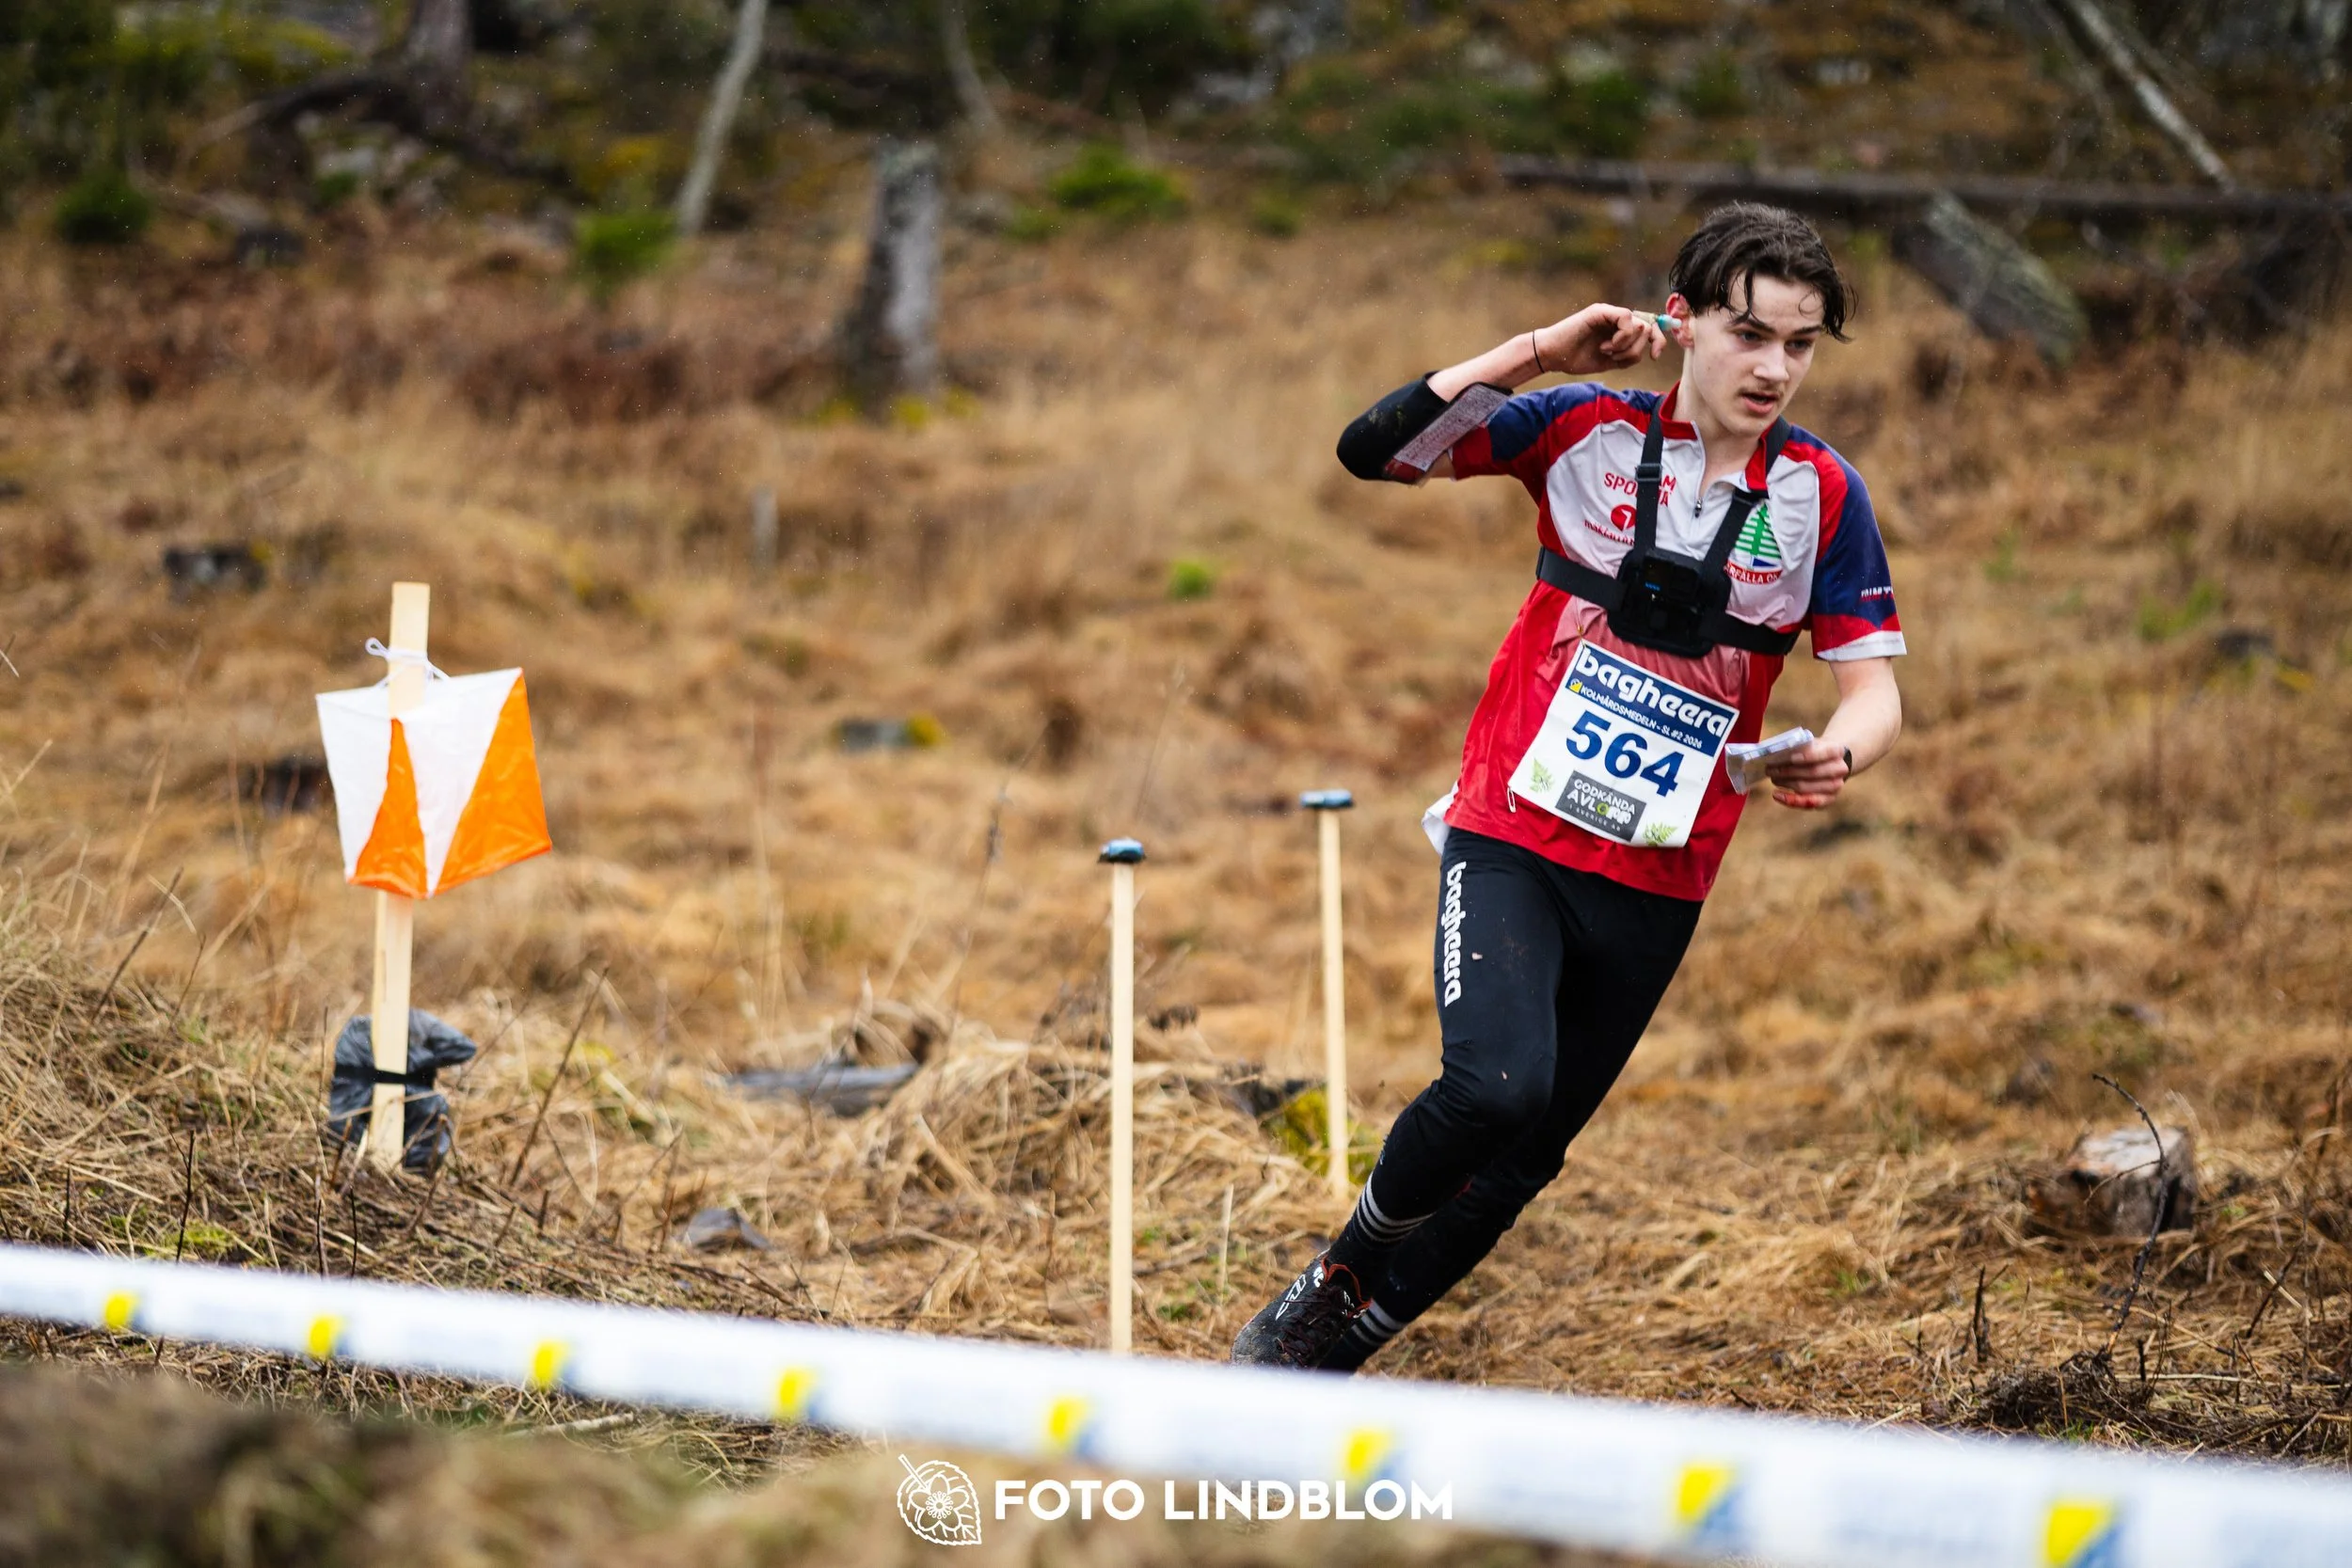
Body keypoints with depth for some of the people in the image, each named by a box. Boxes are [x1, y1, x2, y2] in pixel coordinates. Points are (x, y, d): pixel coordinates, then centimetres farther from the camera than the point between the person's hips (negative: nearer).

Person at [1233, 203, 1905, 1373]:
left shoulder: (1823, 496, -1)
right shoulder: (1587, 429, -3)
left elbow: (1873, 692, -1)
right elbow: (1371, 450, -8)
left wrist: (1835, 755, -24)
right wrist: (1536, 354, -17)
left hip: (1657, 884, 3)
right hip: (1514, 835, -2)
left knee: (1521, 1161, 8)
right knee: (1498, 1087, -26)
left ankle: (1324, 1357, 28)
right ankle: (1346, 1266, 4)